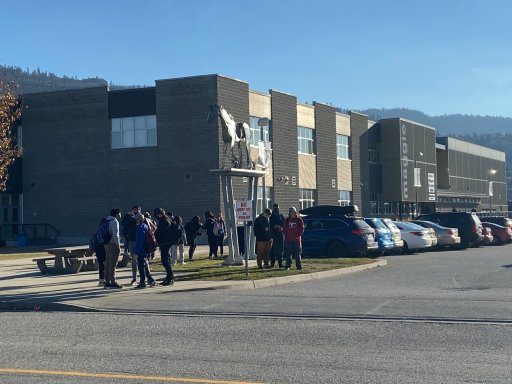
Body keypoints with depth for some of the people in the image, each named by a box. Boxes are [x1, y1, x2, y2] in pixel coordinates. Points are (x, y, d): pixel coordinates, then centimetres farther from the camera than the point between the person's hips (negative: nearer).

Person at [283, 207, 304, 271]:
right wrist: (286, 235, -4)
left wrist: (298, 236, -8)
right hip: (288, 240, 2)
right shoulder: (287, 220, 9)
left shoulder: (299, 219, 3)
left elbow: (302, 229, 1)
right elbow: (284, 229, 10)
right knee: (288, 254, 2)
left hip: (297, 240, -1)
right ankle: (288, 265, 8)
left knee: (297, 254, 0)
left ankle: (299, 266, 5)